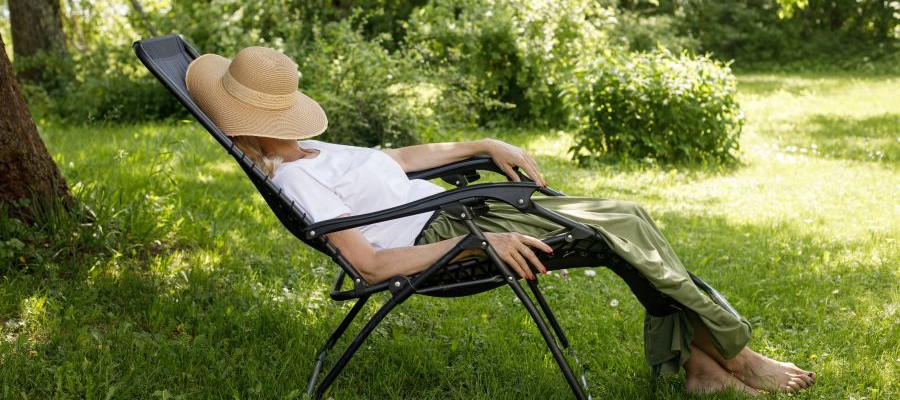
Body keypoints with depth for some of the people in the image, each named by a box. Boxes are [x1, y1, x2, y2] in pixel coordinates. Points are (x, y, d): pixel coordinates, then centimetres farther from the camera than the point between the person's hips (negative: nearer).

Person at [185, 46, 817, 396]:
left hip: (460, 217, 10)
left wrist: (485, 145, 17)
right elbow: (370, 263, -21)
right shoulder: (294, 176, -13)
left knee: (629, 218, 0)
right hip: (440, 238, -10)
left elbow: (399, 159, 25)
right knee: (624, 227, -15)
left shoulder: (310, 151, 16)